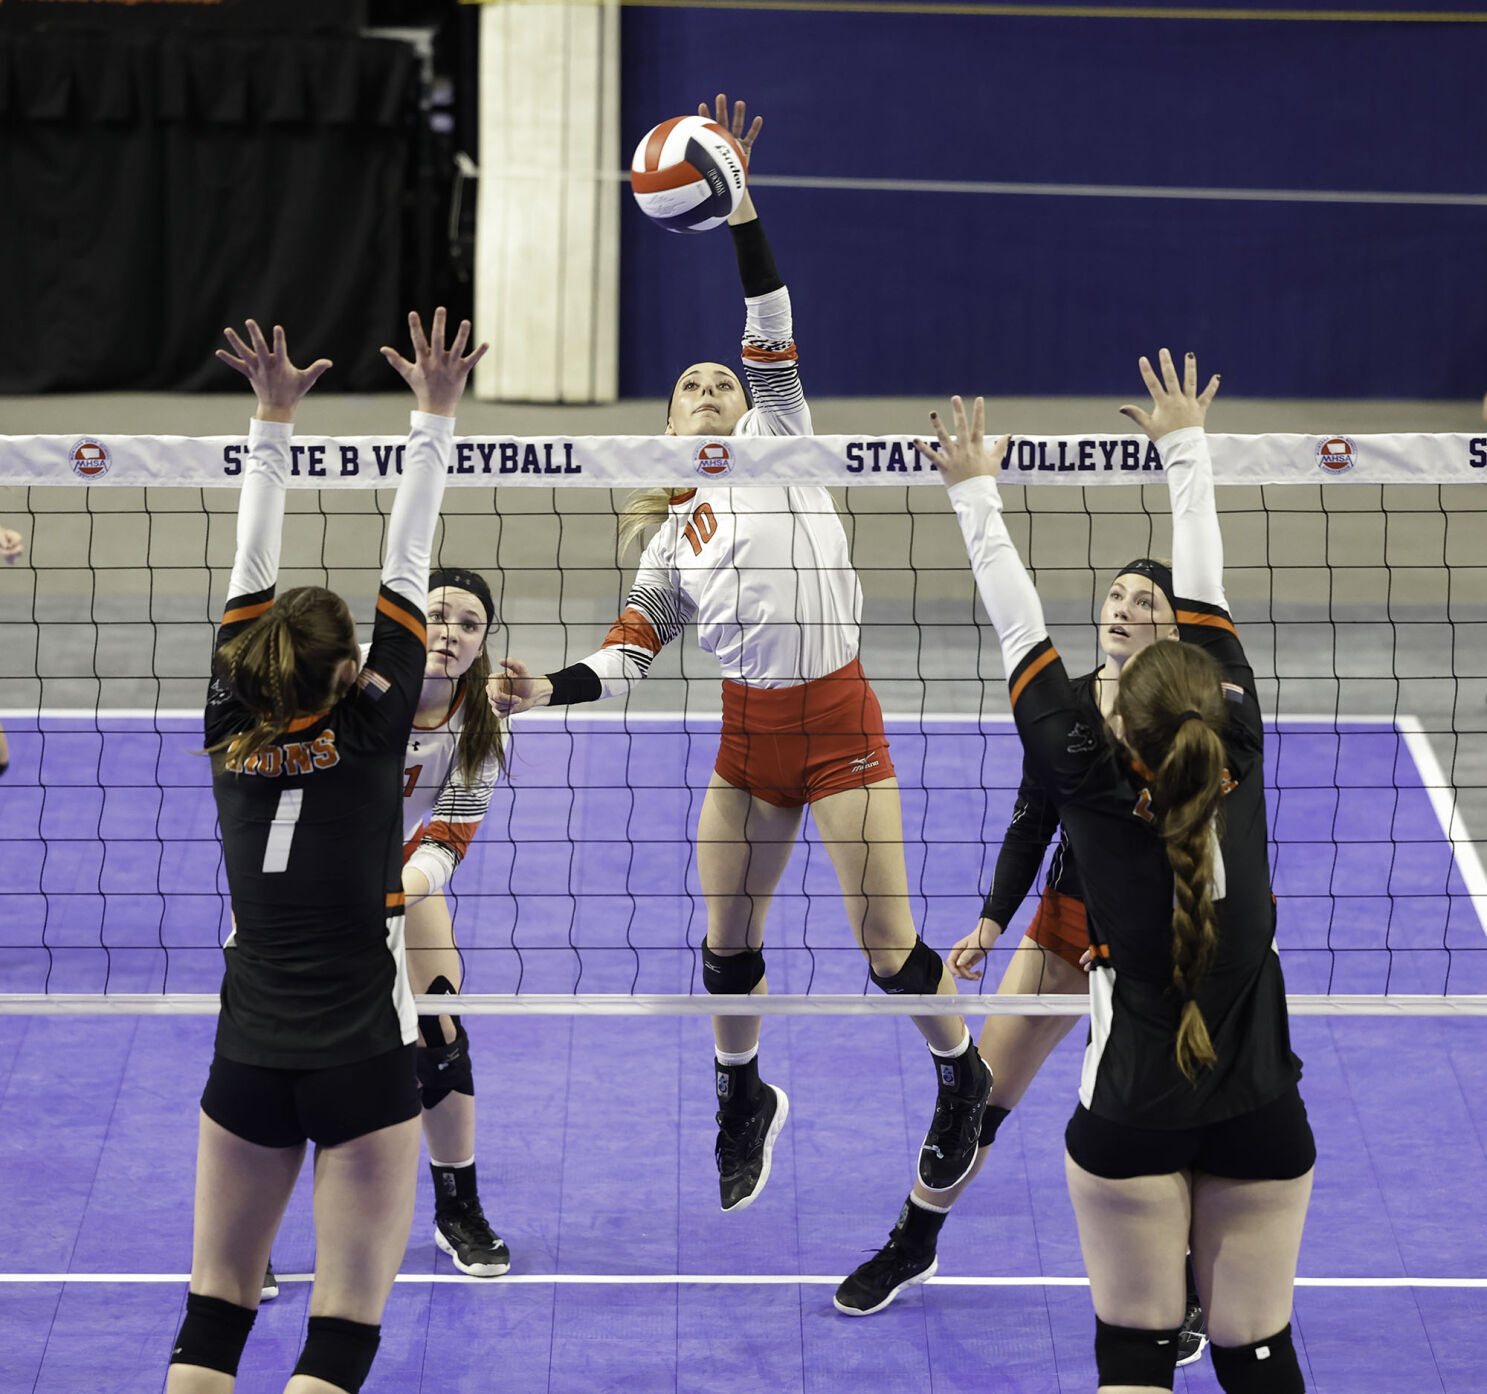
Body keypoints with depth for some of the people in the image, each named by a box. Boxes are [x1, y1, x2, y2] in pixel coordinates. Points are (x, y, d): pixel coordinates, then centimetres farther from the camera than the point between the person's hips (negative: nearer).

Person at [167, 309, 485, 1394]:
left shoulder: (232, 737, 0)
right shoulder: (371, 737, -8)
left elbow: (251, 576, 6)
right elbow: (407, 572, -5)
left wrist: (274, 417, 10)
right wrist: (435, 416, 0)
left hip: (247, 1059, 4)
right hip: (363, 1060, -4)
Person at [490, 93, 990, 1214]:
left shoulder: (781, 442, 6)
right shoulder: (669, 539, 14)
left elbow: (773, 337, -7)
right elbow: (632, 653, 8)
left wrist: (740, 206, -16)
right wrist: (548, 690, -10)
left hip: (839, 718, -4)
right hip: (747, 732, 4)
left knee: (889, 947, -6)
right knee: (727, 947, 6)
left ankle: (964, 1079, 20)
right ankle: (745, 1100, 32)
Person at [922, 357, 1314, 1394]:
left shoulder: (1092, 788, -12)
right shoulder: (1241, 767, -7)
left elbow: (1023, 636, -3)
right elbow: (1206, 602, 4)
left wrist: (977, 493, 8)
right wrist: (1187, 449, 14)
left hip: (1130, 1126, -2)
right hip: (1262, 1123, 2)